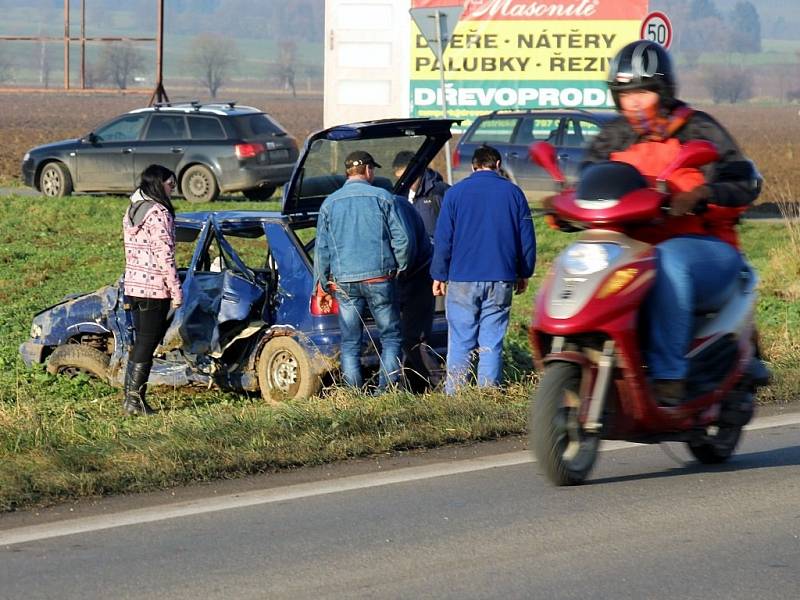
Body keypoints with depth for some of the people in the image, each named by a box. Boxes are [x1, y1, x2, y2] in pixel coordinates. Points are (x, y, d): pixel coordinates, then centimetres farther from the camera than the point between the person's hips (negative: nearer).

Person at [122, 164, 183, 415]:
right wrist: (176, 291, -13)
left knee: (140, 342, 16)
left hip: (133, 287, 9)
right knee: (147, 345, -3)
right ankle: (135, 400, -2)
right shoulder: (158, 213, -15)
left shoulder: (131, 211, 13)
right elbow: (165, 255, -17)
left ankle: (130, 395, 17)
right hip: (155, 289, -9)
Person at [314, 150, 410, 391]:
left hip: (344, 281, 2)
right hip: (379, 277, -2)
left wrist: (322, 284, 15)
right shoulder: (382, 197, 0)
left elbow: (321, 248, 9)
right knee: (390, 337, 5)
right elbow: (400, 238, -2)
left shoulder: (330, 203, 8)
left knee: (350, 344, 5)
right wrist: (400, 268, 12)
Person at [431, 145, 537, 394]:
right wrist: (524, 273, 19)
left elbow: (443, 238, 2)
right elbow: (527, 238, 9)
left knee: (460, 343, 2)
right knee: (492, 344, 3)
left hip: (462, 280, -1)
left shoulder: (455, 193, 1)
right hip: (501, 280, 1)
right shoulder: (513, 193, 5)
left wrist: (439, 275, 9)